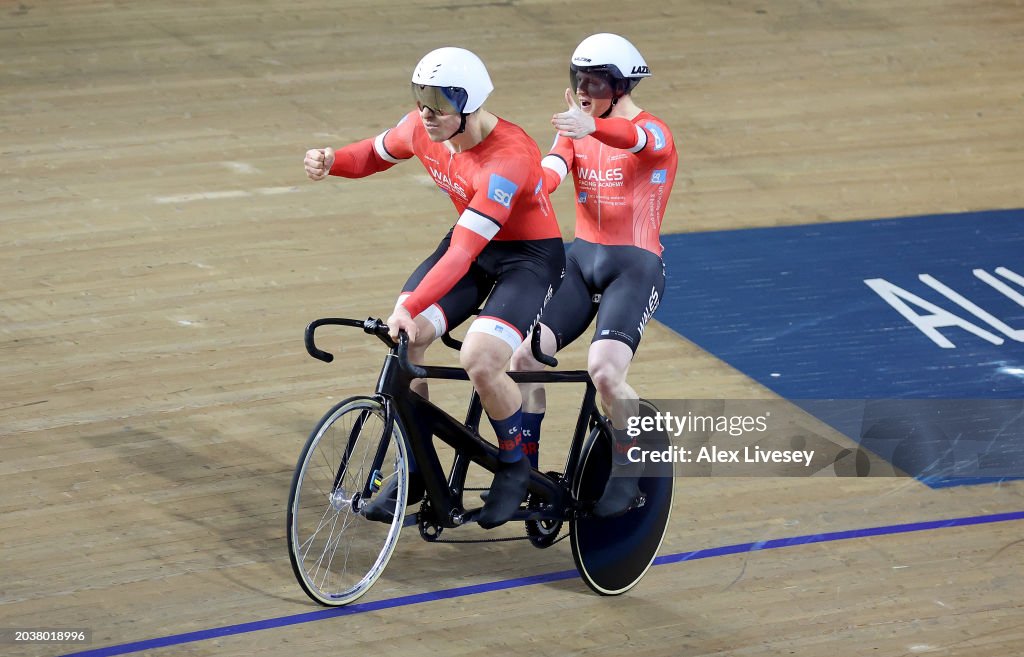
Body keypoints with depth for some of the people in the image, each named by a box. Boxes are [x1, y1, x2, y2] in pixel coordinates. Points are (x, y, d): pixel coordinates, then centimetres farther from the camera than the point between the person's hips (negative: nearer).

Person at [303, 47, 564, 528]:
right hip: (472, 242, 7)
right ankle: (415, 466, 4)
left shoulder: (508, 159, -34)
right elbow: (375, 154, 10)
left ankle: (515, 465, 0)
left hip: (529, 255, -7)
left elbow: (464, 252, -39)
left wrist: (411, 308, -49)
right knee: (402, 341, -14)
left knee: (480, 361, -28)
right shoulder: (423, 129, -12)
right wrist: (331, 161, -13)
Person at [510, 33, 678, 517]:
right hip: (581, 260, 5)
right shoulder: (575, 131, 8)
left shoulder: (653, 133, -9)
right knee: (524, 357, -11)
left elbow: (636, 139, -36)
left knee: (604, 372, -25)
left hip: (634, 267, -5)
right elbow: (549, 171, -12)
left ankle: (628, 468, -1)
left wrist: (594, 128, -59)